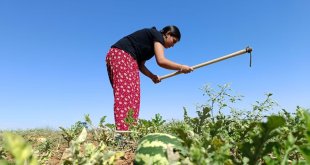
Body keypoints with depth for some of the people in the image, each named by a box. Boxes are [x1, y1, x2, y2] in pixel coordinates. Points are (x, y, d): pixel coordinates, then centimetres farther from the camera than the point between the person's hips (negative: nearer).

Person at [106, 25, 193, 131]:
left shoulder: (152, 41, 26)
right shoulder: (157, 36, -1)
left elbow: (140, 64, 19)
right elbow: (161, 61, -15)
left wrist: (152, 76, 7)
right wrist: (181, 68, -5)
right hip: (121, 56, -9)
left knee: (131, 97, 3)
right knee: (125, 95, -17)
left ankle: (123, 131, -1)